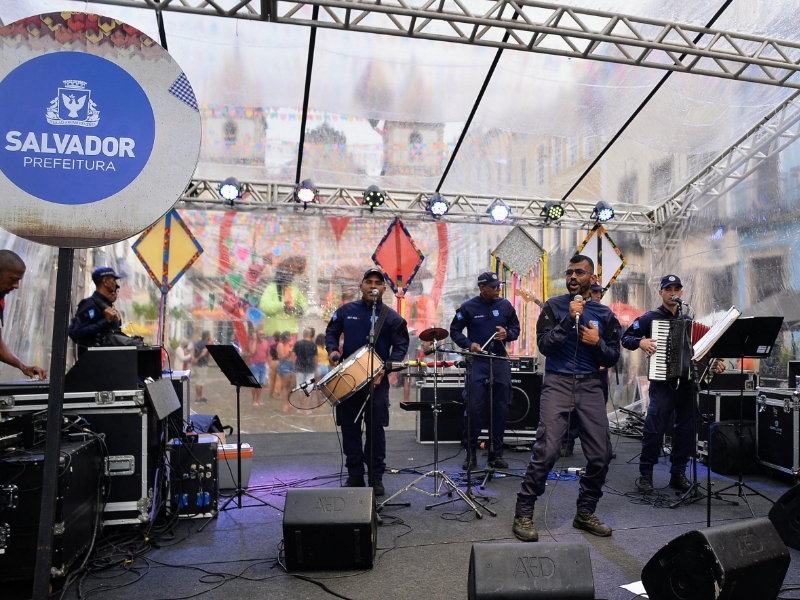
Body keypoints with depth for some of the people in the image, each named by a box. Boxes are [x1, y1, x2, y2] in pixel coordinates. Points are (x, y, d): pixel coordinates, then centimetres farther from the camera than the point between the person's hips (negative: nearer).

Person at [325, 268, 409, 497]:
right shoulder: (346, 311, 5)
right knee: (349, 428, 8)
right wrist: (332, 349, -6)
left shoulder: (392, 317, -1)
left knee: (376, 429, 3)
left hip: (376, 380, -2)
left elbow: (400, 347, -1)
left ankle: (376, 477, 16)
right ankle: (354, 475, 21)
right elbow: (331, 332, 15)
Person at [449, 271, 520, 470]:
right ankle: (470, 452, 7)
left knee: (501, 409, 5)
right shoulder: (468, 307, -2)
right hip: (478, 362, -3)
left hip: (500, 361, 3)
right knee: (474, 408, -6)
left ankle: (496, 453, 17)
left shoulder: (506, 305, 4)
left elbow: (516, 328, 13)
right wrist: (469, 344, -12)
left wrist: (507, 334, -9)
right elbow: (454, 331, 4)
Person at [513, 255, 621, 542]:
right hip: (558, 383, -3)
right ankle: (523, 515, 0)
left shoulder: (604, 314, 10)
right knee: (546, 451, -12)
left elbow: (612, 358, 9)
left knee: (600, 455, 2)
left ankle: (585, 513, 22)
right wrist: (568, 319, -16)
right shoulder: (554, 306, 3)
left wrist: (597, 343, -10)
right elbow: (544, 345, -8)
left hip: (591, 386, 4)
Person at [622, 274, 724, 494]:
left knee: (687, 428, 6)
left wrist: (713, 364, 4)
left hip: (686, 381, 5)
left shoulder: (688, 321, 16)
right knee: (654, 427, -8)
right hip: (662, 381, -5)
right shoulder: (650, 317, 3)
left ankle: (678, 473, 18)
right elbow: (626, 337, 1)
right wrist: (640, 342, -17)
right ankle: (645, 474, 3)